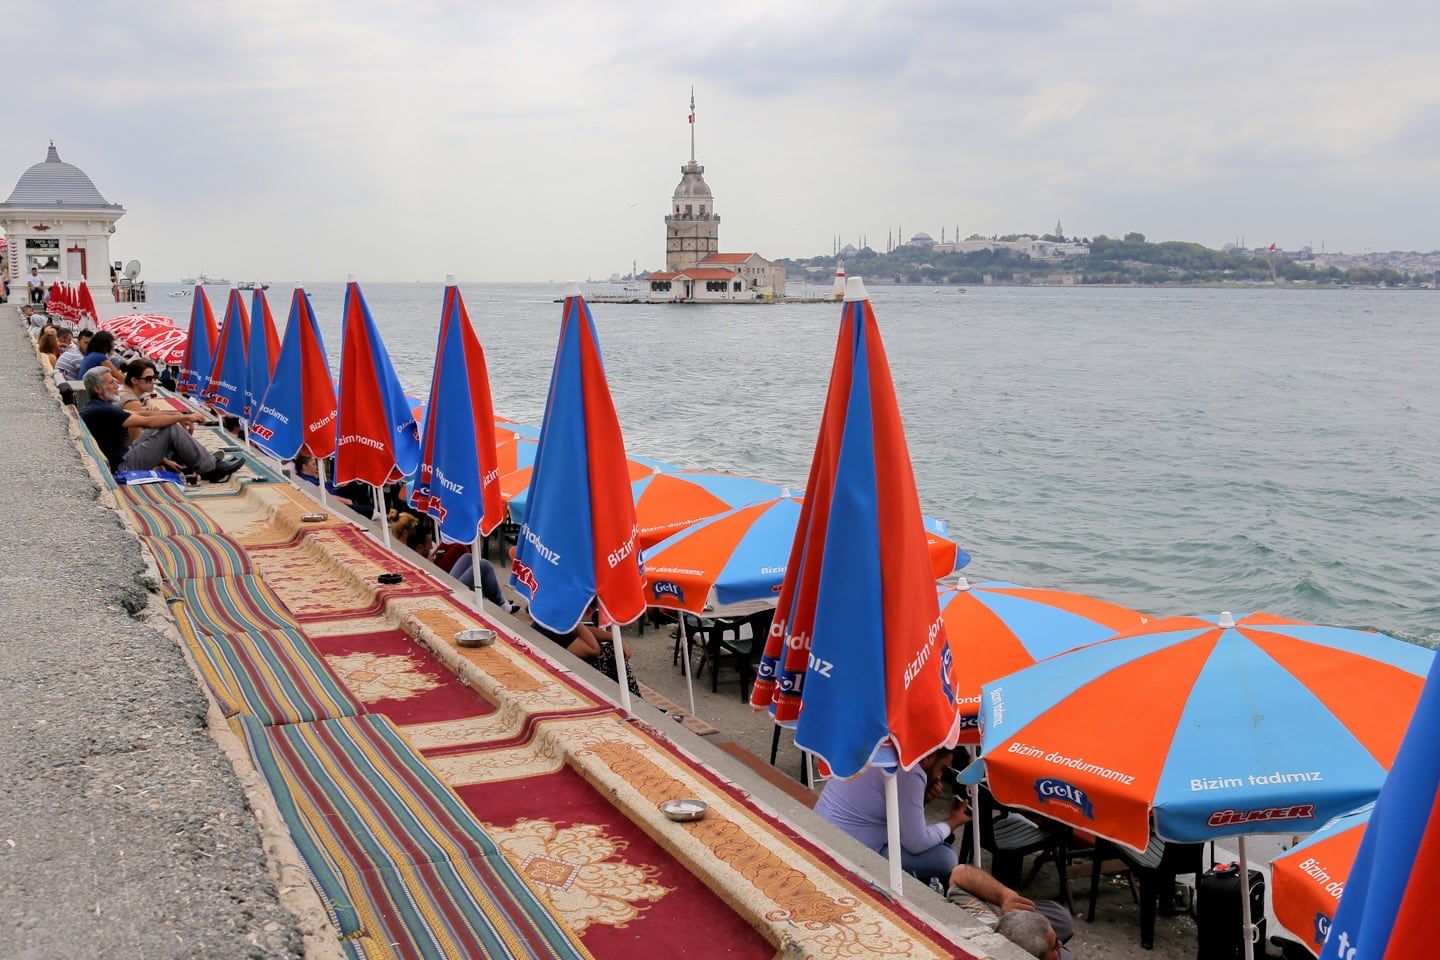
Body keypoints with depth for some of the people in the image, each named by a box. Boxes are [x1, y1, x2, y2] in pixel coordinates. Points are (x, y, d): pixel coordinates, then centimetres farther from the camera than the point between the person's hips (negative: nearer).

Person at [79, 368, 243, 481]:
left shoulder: (91, 407, 14)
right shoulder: (103, 411, -20)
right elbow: (148, 422, -22)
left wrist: (161, 458, 14)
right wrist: (186, 417, -14)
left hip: (119, 460, 10)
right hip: (125, 465, -10)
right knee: (171, 428, -14)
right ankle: (211, 468, -5)